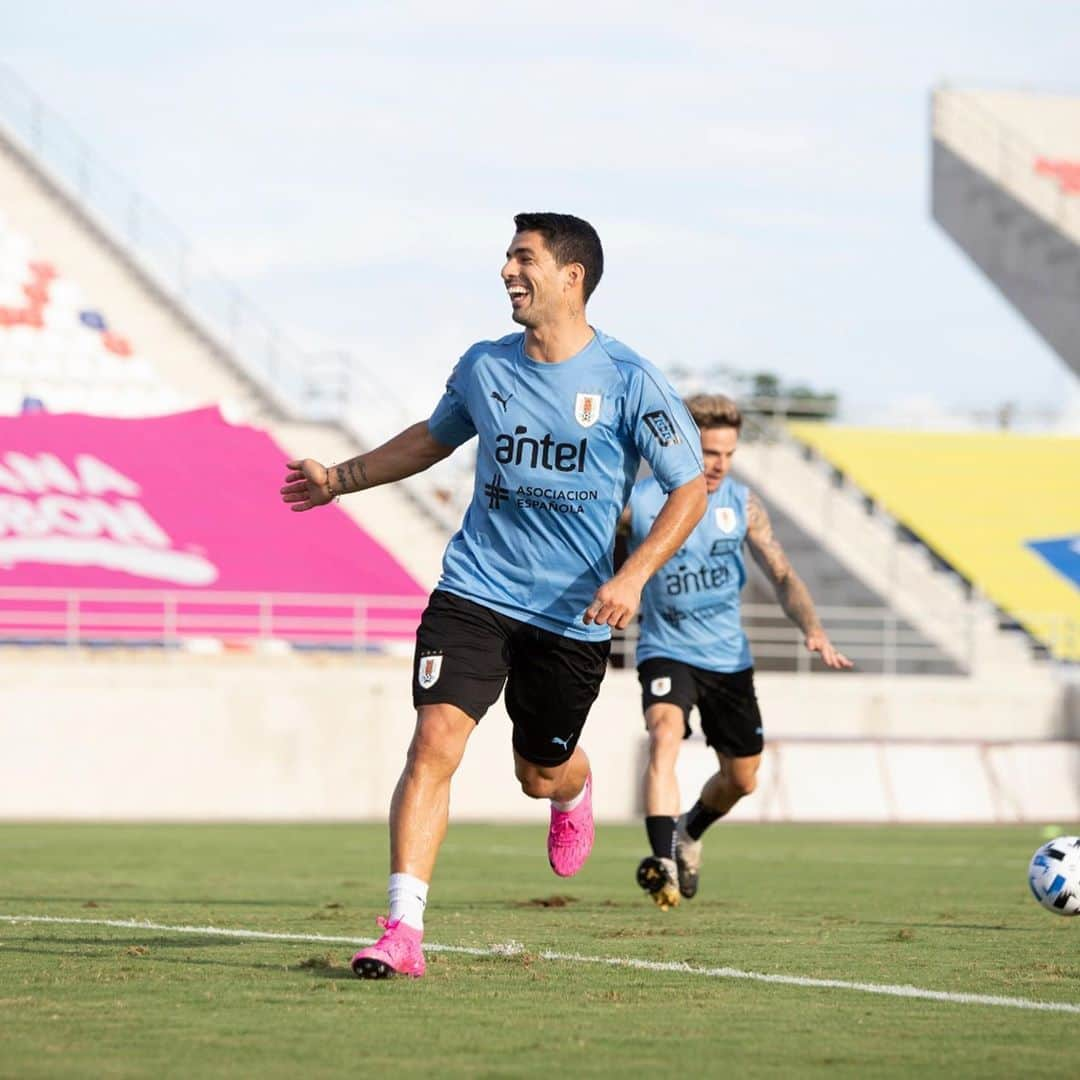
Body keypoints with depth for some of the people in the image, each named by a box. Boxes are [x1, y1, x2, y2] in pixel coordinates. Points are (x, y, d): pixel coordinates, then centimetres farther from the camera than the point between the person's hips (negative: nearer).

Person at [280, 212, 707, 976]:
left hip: (573, 616, -1)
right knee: (435, 740, -18)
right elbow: (435, 437, 26)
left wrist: (633, 577, -17)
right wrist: (341, 478, 25)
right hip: (475, 591, 2)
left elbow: (689, 489, -5)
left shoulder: (628, 381, -8)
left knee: (541, 774, 13)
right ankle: (403, 932, -19)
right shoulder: (484, 367, 4)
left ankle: (574, 790, 54)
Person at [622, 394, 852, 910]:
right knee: (665, 736, -32)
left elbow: (782, 576, -3)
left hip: (729, 655, 4)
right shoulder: (639, 503, -12)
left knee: (741, 779, 13)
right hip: (667, 650, -4)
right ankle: (663, 860, -41)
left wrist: (812, 628, -19)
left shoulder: (742, 503, -3)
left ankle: (689, 833, 44)